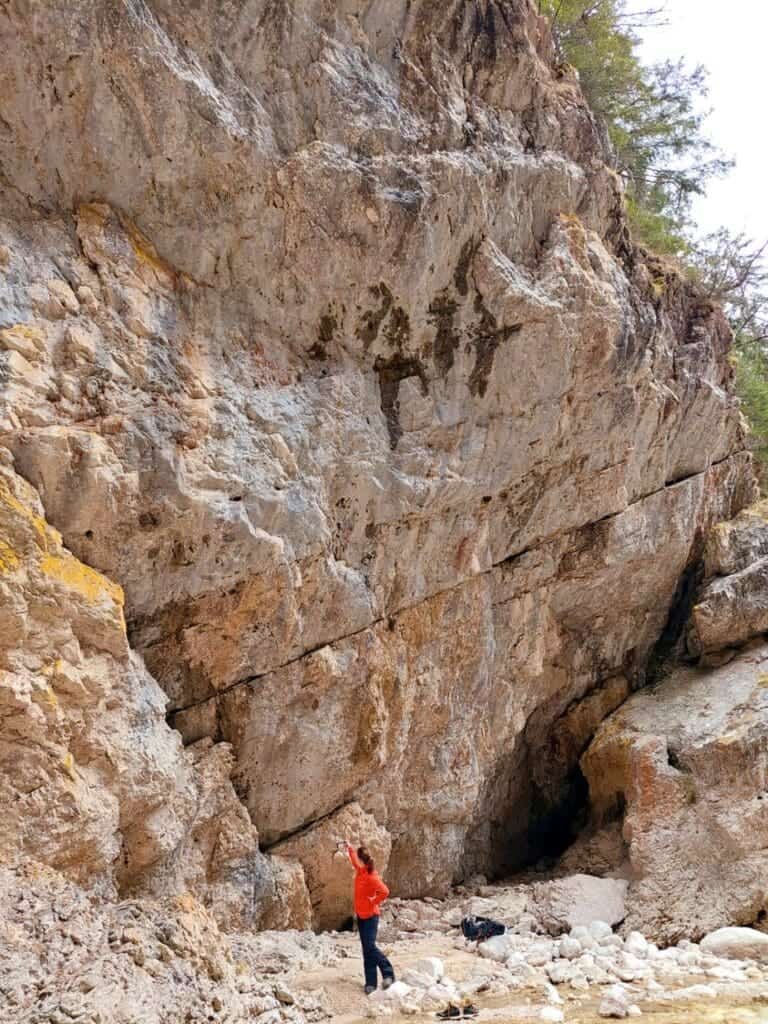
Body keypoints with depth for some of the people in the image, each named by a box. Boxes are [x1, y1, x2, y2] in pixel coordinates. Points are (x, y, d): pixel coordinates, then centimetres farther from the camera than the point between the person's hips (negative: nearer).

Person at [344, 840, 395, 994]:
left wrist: (374, 902, -19)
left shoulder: (371, 876, -21)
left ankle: (388, 973, -6)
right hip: (361, 915, 9)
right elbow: (354, 859, 29)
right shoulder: (360, 871, 5)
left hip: (370, 916, -9)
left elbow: (384, 892, -32)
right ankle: (371, 983, 7)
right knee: (367, 949, 6)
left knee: (370, 947, -16)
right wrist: (350, 848, 33)